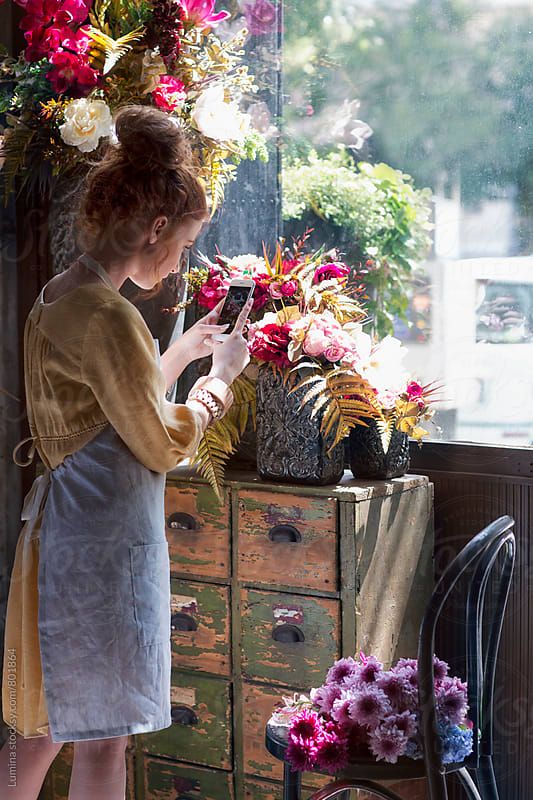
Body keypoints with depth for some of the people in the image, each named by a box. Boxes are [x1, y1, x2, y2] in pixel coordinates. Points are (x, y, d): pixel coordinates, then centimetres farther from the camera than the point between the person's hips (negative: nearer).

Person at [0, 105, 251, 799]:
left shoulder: (58, 298, 10)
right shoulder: (108, 316, -21)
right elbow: (163, 445, -14)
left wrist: (183, 351, 21)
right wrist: (221, 375, 0)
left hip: (65, 527, 10)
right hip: (105, 540, -10)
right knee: (101, 740, 2)